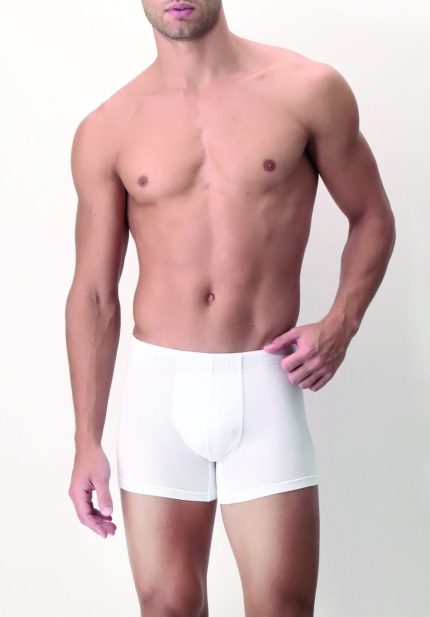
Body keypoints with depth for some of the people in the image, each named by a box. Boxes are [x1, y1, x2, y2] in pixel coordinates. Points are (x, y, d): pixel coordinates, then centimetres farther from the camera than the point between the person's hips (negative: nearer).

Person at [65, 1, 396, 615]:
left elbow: (372, 218, 11)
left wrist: (341, 324, -6)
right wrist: (87, 442, 4)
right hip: (159, 384, 1)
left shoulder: (310, 91, -1)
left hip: (264, 385, -1)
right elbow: (94, 295, 5)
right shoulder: (106, 132, 2)